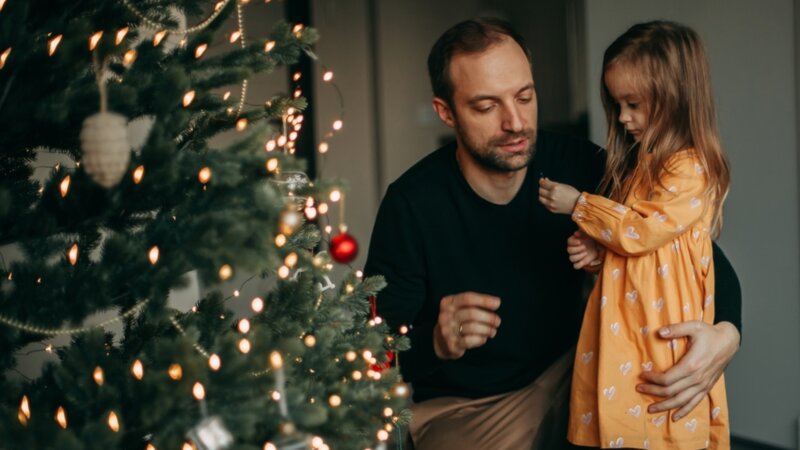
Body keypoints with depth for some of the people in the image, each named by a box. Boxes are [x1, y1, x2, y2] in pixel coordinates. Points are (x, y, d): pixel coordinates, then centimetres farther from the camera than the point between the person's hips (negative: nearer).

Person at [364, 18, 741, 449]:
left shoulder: (578, 166, -12)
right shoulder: (411, 204, -19)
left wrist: (726, 331, -26)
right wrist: (435, 343, -37)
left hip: (565, 379, 3)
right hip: (457, 409, -3)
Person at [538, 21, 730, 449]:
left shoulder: (691, 169, -14)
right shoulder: (639, 162, 13)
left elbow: (642, 231, -20)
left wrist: (578, 204, -13)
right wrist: (596, 247, 4)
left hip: (662, 334, -8)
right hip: (622, 331, 8)